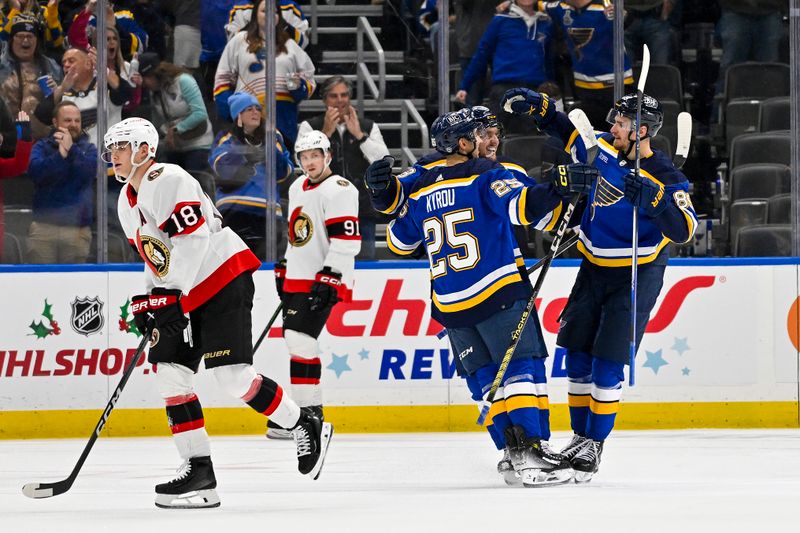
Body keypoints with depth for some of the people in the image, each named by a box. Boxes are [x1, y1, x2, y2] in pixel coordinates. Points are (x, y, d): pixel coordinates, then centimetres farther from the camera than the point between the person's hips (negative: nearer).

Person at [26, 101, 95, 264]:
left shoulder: (89, 149, 10)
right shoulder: (42, 147, 8)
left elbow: (89, 171, -10)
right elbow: (35, 171, -11)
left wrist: (71, 149, -19)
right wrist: (60, 155, -18)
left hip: (77, 228, 1)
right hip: (43, 226, -1)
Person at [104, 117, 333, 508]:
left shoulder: (168, 181, -15)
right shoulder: (127, 203, 16)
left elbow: (192, 238, -24)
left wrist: (170, 294, -25)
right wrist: (149, 301, 9)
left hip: (223, 279, -10)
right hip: (184, 296, 10)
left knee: (232, 375, -16)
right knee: (170, 371, -1)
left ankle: (305, 427, 2)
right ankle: (198, 471, -1)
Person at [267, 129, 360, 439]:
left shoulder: (338, 190, -12)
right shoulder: (298, 188, 17)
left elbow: (346, 238, -19)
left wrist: (329, 278, -23)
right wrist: (283, 271, 27)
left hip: (323, 282, -9)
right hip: (297, 280, 9)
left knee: (300, 339, -16)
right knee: (296, 341, 8)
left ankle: (308, 414, -15)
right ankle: (306, 410, 14)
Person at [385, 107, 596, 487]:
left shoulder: (421, 190, 12)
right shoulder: (485, 175, -6)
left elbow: (399, 242, 24)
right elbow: (522, 206, -24)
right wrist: (560, 187, -27)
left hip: (450, 304, 6)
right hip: (497, 294, -6)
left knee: (485, 377, 12)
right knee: (523, 367, -7)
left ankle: (511, 450, 6)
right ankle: (531, 447, -19)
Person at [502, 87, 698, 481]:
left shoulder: (665, 178, -20)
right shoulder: (603, 149, -3)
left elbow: (684, 229, -31)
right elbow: (569, 133, 15)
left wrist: (653, 198, -46)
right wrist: (538, 107, 2)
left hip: (636, 278, -6)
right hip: (595, 268, 6)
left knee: (608, 361, -9)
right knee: (577, 354, 8)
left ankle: (595, 444, 3)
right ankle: (580, 436, 22)